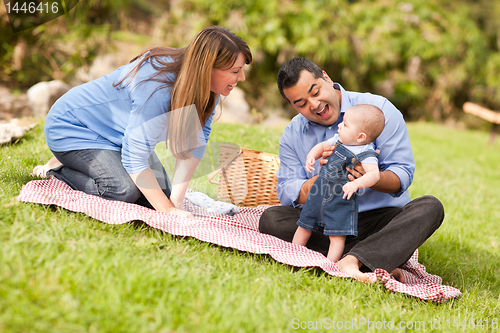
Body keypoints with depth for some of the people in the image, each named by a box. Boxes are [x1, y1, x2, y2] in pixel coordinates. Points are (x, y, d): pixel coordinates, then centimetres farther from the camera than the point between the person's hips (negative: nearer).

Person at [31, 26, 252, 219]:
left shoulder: (206, 89, -16)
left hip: (117, 134, 9)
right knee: (124, 190, -27)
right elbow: (135, 158, -33)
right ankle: (56, 169, 0)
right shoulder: (157, 90, -39)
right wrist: (167, 209, -33)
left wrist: (175, 200, -25)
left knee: (162, 192, 3)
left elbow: (193, 143, -16)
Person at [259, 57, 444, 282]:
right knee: (271, 219, -23)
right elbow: (287, 193, -2)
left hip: (381, 218, -2)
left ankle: (351, 260, -45)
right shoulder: (292, 135, 6)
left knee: (430, 208, -28)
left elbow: (402, 175, -9)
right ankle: (380, 263, -29)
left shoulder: (378, 109, -4)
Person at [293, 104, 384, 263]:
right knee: (304, 226, 16)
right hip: (318, 195, 7)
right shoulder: (338, 140, -1)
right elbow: (322, 146, 17)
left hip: (341, 200, -7)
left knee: (337, 235, -6)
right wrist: (311, 156, -3)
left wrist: (356, 184, -51)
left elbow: (374, 174, -36)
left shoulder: (366, 154, -21)